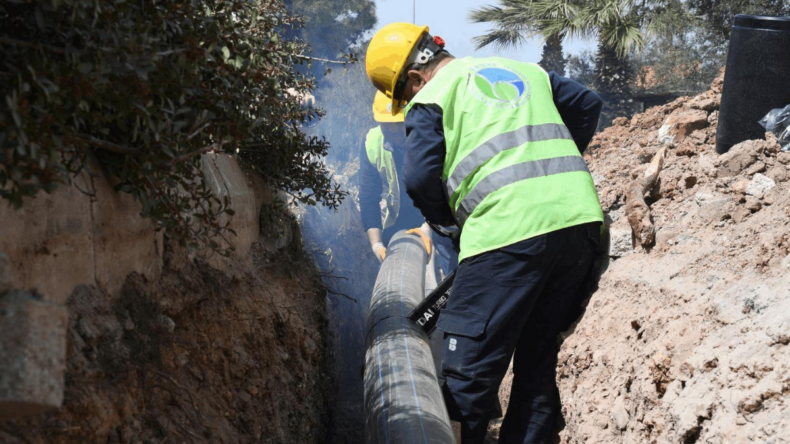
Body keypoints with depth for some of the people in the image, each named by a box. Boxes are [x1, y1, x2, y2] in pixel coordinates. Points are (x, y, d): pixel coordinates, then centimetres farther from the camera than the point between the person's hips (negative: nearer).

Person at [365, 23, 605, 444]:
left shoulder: (432, 97, 5)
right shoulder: (525, 70, 23)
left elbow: (419, 179, -5)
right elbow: (587, 105, 27)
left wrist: (449, 218, 13)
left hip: (509, 231, -7)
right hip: (580, 219, 7)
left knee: (470, 366, 0)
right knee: (538, 359, 17)